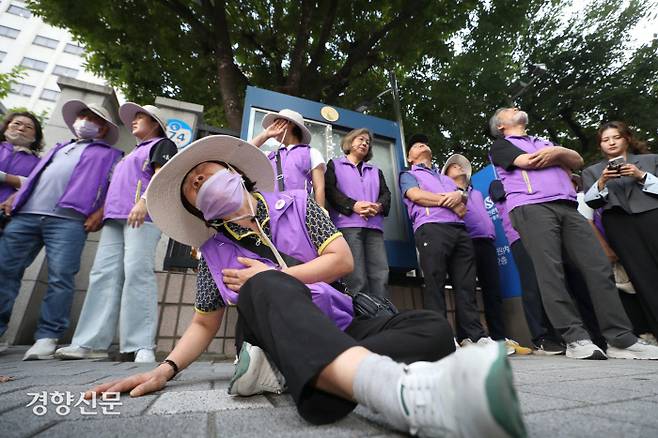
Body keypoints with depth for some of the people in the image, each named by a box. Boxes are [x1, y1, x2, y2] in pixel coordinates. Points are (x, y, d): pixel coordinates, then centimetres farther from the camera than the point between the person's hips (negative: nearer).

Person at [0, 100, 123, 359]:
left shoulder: (109, 154, 17)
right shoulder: (58, 148, 34)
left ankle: (47, 337, -5)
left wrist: (100, 213, -11)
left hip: (68, 218, -6)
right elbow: (33, 177, 32)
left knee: (60, 277, -10)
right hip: (26, 214, 6)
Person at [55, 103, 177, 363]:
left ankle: (142, 345, -17)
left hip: (144, 216, -9)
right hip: (115, 217, 9)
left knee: (137, 273, -18)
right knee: (104, 275, 0)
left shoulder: (162, 144, 10)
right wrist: (100, 213, 23)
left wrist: (144, 200, -24)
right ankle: (92, 343, 2)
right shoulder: (134, 153, 36)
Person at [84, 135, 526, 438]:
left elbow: (342, 259, -1)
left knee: (434, 328, -22)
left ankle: (283, 371, -34)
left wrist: (274, 277, -5)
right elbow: (203, 325, 15)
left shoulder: (295, 203, 6)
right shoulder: (213, 252, 11)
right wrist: (166, 368, -4)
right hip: (276, 331, -1)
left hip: (341, 328, 2)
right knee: (262, 288, -34)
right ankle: (401, 390, -59)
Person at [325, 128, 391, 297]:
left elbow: (386, 194, 18)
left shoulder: (376, 171, 33)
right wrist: (353, 205, -13)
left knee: (381, 276, -9)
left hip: (374, 226, 4)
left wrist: (378, 206, -6)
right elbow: (329, 190, 3)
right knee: (357, 279, -14)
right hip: (348, 225, -4)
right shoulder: (334, 165, 20)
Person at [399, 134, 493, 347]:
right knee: (434, 283, -12)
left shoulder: (446, 178, 36)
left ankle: (475, 336, 2)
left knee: (466, 284, -1)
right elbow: (416, 195, -2)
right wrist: (450, 202, 1)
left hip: (459, 229, 6)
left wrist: (458, 195, -4)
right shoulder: (408, 175, 19)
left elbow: (464, 197, 21)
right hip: (431, 228, -5)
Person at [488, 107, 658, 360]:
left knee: (599, 267, -5)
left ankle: (621, 339, -1)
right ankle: (576, 338, -12)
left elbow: (577, 160, 23)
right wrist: (559, 155, 15)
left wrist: (557, 152, 3)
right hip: (530, 207, -6)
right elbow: (529, 161, -2)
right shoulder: (500, 145, 15)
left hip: (567, 206, 6)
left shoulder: (543, 143, 35)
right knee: (551, 272, -15)